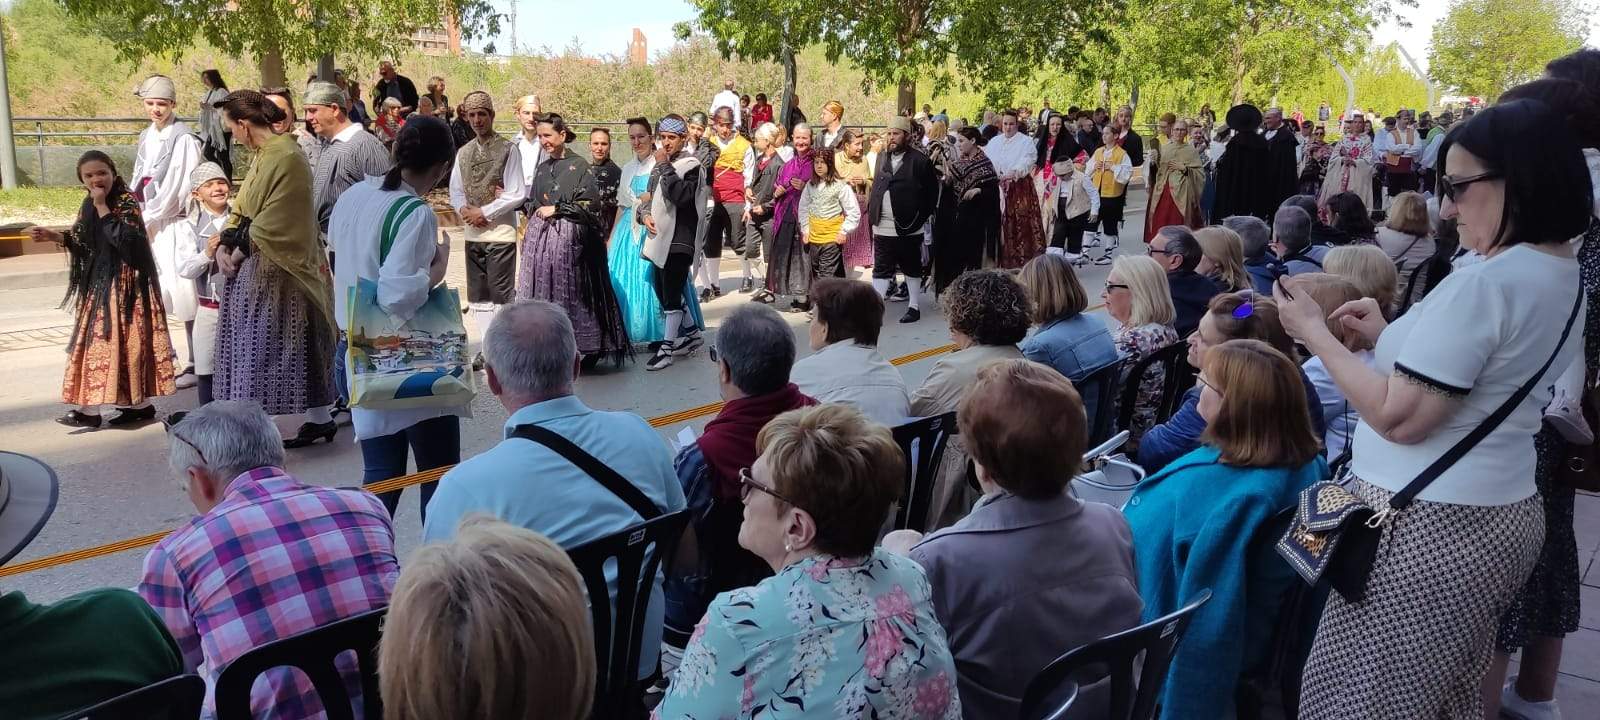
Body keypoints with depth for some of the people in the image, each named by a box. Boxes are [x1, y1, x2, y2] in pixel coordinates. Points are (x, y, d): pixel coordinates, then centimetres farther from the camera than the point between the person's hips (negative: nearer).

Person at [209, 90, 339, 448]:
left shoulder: (285, 157, -17)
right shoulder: (263, 154, 12)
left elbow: (272, 223, -21)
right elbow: (242, 208, 13)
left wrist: (239, 252, -12)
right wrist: (223, 246, 0)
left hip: (275, 268, -9)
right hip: (255, 264, 9)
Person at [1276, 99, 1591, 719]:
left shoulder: (1484, 282, -21)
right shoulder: (1565, 278, 9)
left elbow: (1400, 418, -22)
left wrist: (1316, 334, -13)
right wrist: (1391, 337, 14)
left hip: (1428, 527, -10)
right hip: (1505, 515, 10)